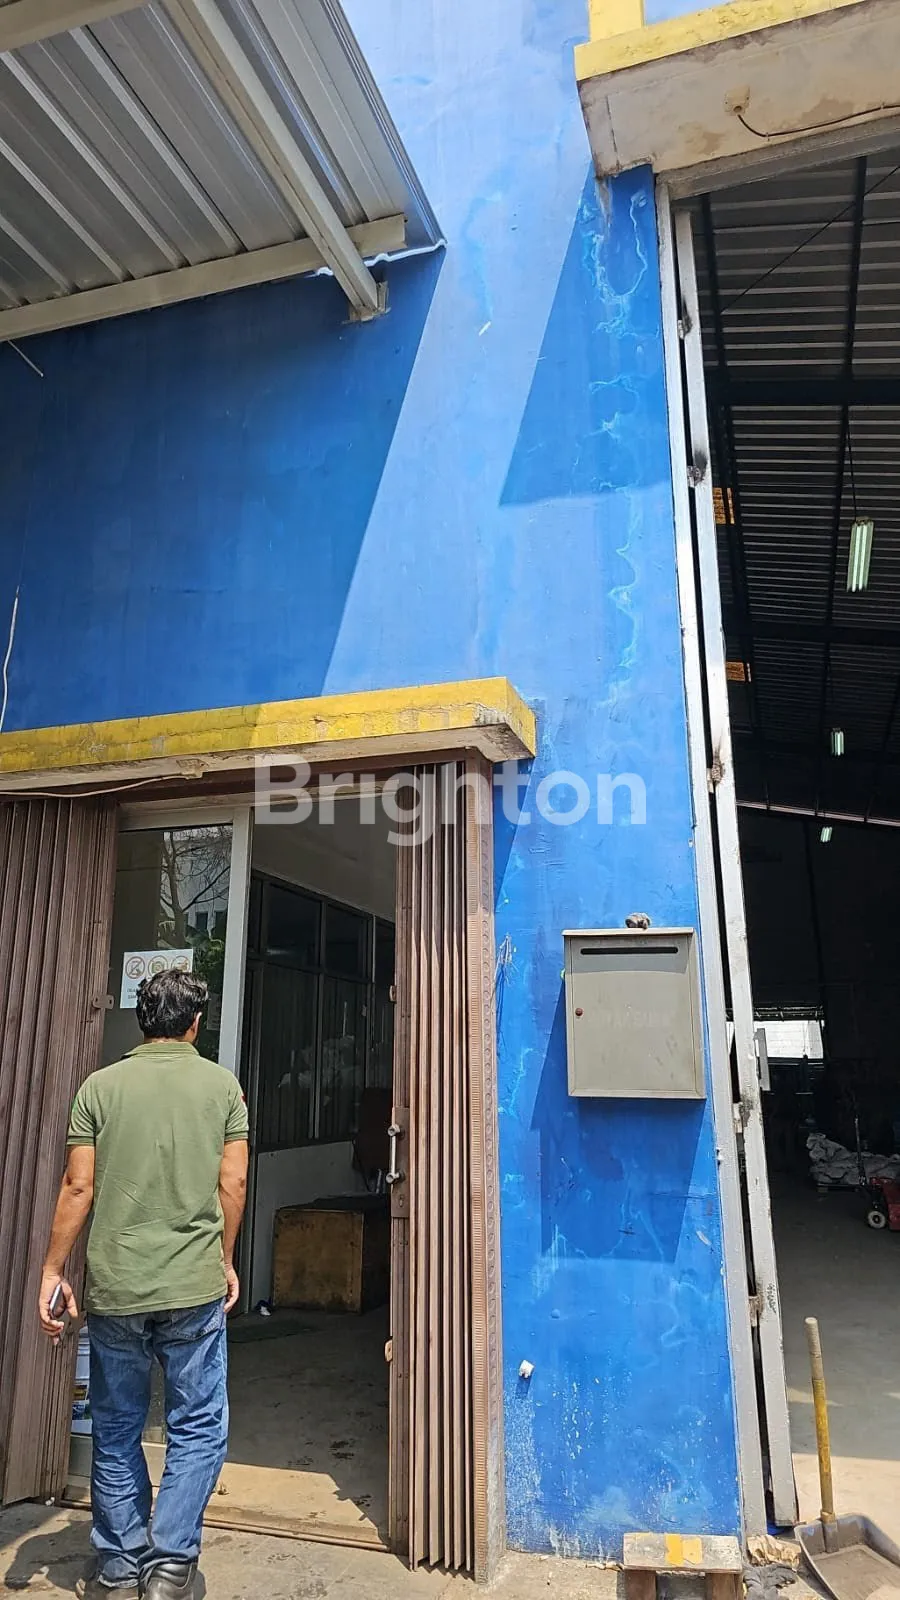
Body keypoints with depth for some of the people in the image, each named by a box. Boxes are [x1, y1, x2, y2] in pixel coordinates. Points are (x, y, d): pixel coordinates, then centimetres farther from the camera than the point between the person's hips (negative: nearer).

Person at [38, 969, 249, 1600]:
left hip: (114, 1287, 2)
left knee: (116, 1432, 19)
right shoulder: (222, 1084, -3)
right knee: (198, 1429, 14)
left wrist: (53, 1270, 7)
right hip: (194, 1287, -1)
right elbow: (233, 1183, -2)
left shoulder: (101, 1086, -1)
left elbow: (78, 1186, -3)